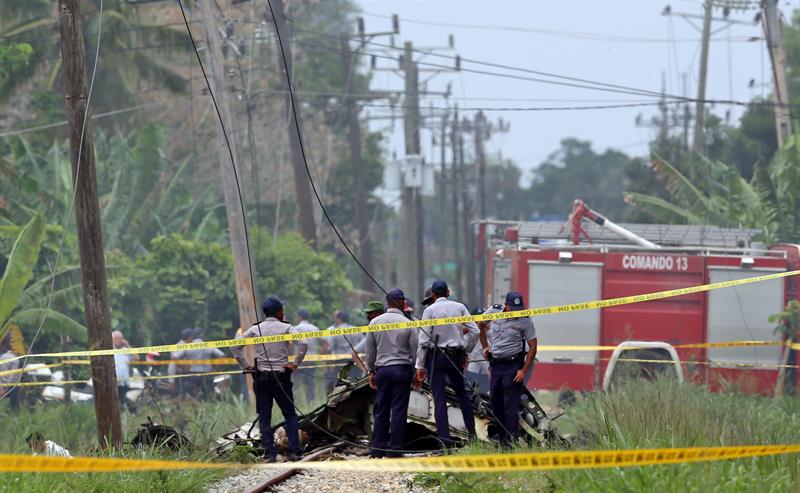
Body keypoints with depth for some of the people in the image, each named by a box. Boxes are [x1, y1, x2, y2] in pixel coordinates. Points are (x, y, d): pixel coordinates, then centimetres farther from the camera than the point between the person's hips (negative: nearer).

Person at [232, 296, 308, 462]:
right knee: (290, 414, 8)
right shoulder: (285, 328, -3)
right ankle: (295, 451, -1)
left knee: (264, 417, 4)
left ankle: (269, 453, -3)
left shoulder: (256, 329, 4)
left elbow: (235, 346, 0)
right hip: (281, 376, -2)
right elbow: (303, 344, -17)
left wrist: (246, 366, 5)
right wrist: (295, 364, -7)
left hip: (260, 377, 2)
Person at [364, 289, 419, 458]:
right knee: (399, 410, -1)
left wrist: (371, 371, 17)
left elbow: (369, 350, 8)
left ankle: (377, 449, 7)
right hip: (402, 368, -3)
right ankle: (395, 449, -2)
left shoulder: (375, 322, 3)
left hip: (382, 369, 3)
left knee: (381, 410, 9)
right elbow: (415, 350, -2)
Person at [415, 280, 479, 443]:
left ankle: (444, 436, -9)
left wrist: (420, 365, -6)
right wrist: (465, 350, 14)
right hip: (456, 355, 3)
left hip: (436, 356, -3)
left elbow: (424, 339, -9)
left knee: (439, 397, -3)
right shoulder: (459, 307, 3)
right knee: (461, 393, 18)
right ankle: (471, 431, 18)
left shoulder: (430, 310, -7)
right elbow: (474, 331, 1)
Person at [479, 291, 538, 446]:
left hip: (513, 365, -5)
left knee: (510, 406, -10)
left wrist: (524, 370, -12)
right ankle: (502, 440, 19)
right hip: (495, 365, 5)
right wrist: (485, 347, 13)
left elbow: (532, 347, -5)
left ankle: (511, 442, -10)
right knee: (495, 404, 10)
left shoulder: (525, 321, -8)